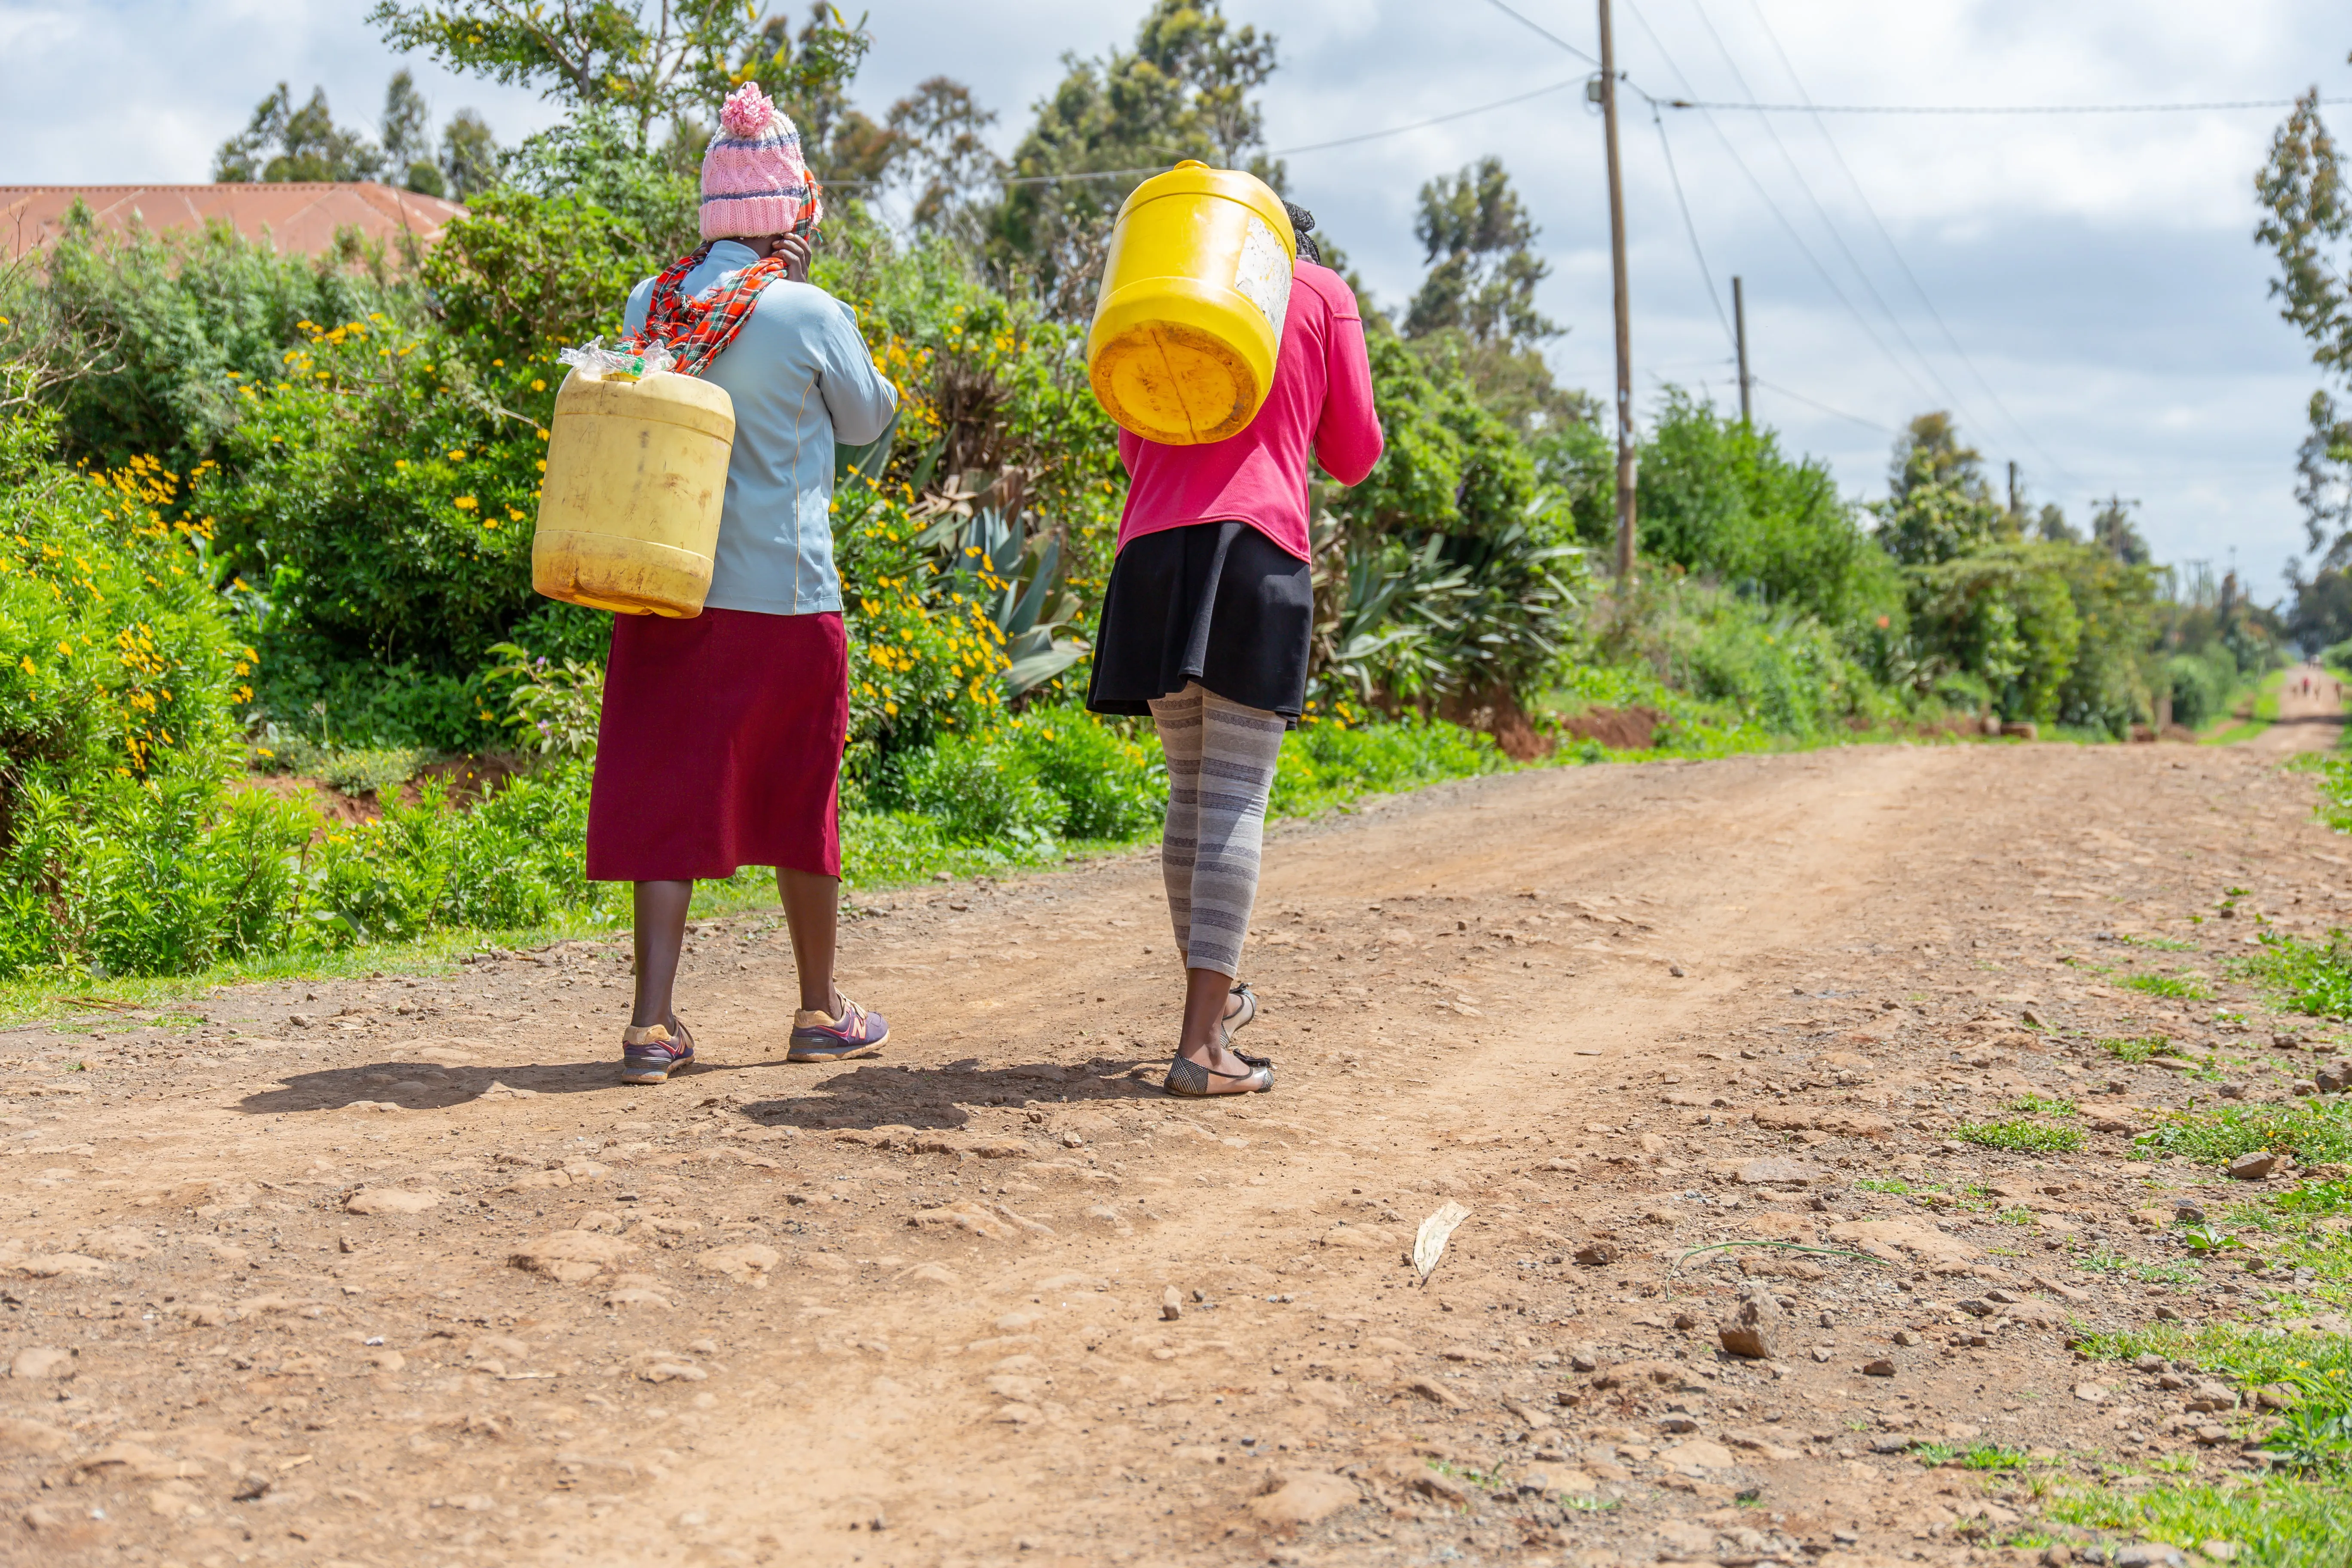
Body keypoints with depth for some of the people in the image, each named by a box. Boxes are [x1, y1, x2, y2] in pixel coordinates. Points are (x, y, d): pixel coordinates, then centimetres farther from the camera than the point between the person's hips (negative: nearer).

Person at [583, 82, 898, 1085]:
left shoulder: (650, 307, 2)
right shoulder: (811, 315, -11)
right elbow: (868, 418, 6)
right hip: (782, 598, -3)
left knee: (667, 800, 6)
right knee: (799, 806, 11)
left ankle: (653, 1022, -1)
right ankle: (820, 1011, 24)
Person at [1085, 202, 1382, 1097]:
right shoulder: (1325, 294, 14)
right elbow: (1351, 457, 13)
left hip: (1152, 550, 4)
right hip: (1256, 549, -4)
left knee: (1192, 786, 16)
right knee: (1236, 796, -7)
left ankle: (1213, 996, 27)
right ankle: (1202, 1043, -13)